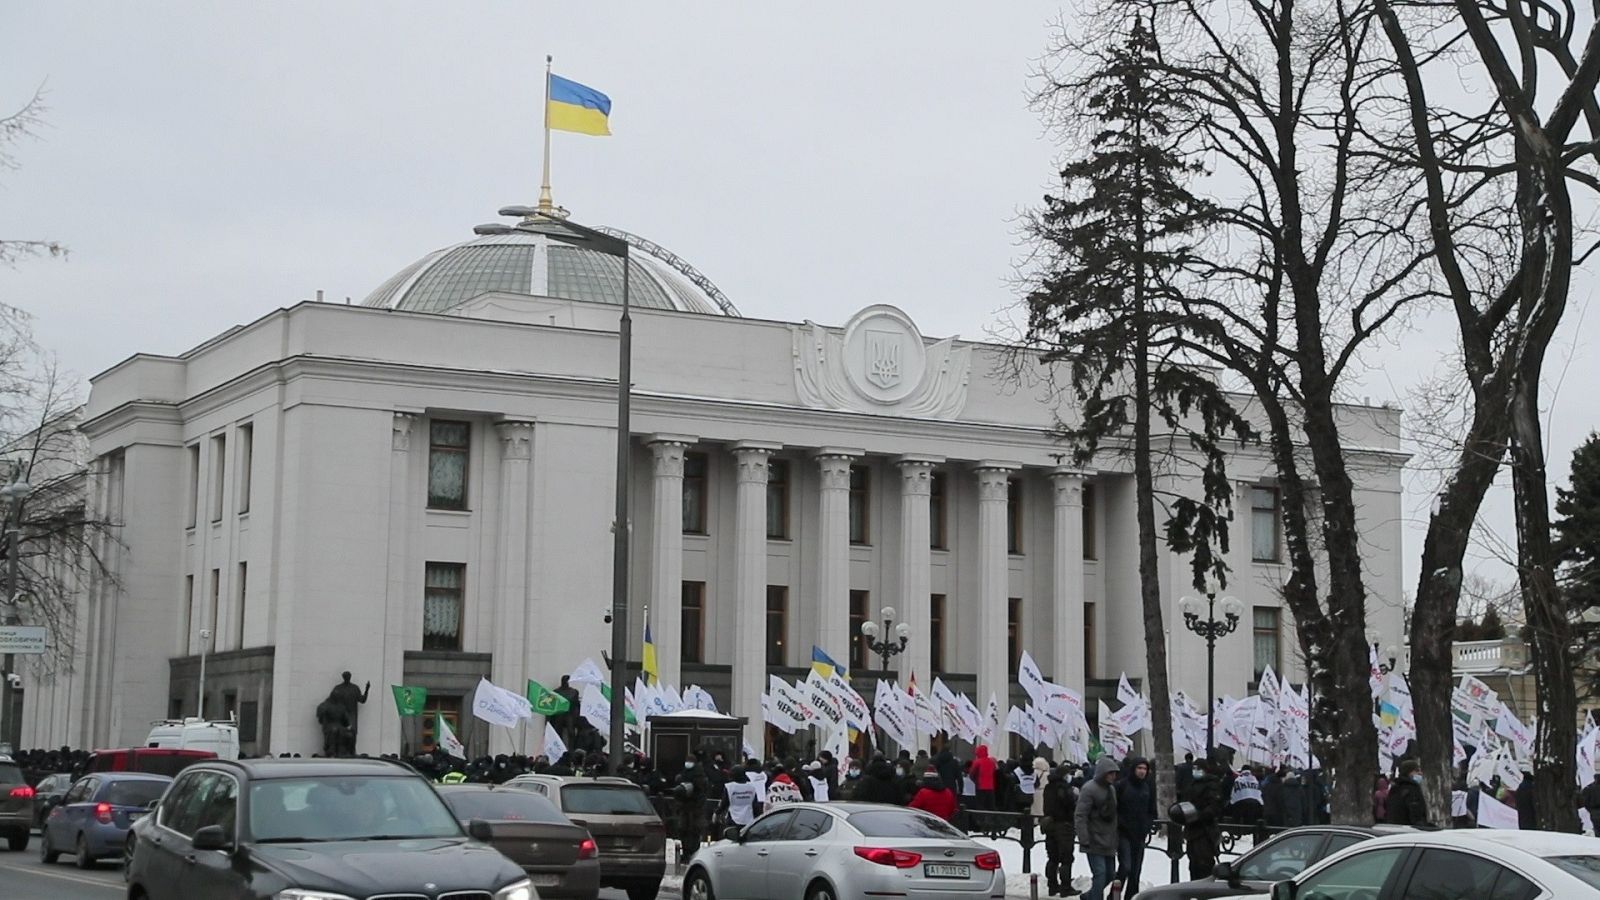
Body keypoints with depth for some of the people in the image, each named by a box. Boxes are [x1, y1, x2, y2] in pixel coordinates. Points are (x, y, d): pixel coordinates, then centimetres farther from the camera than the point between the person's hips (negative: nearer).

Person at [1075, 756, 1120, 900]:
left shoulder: (1111, 788, 12)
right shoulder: (1089, 789, -14)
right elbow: (1080, 816, -18)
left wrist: (1115, 837, 17)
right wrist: (1084, 839, -22)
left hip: (1109, 842, 8)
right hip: (1095, 843, -8)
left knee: (1109, 874, 12)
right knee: (1100, 874, -14)